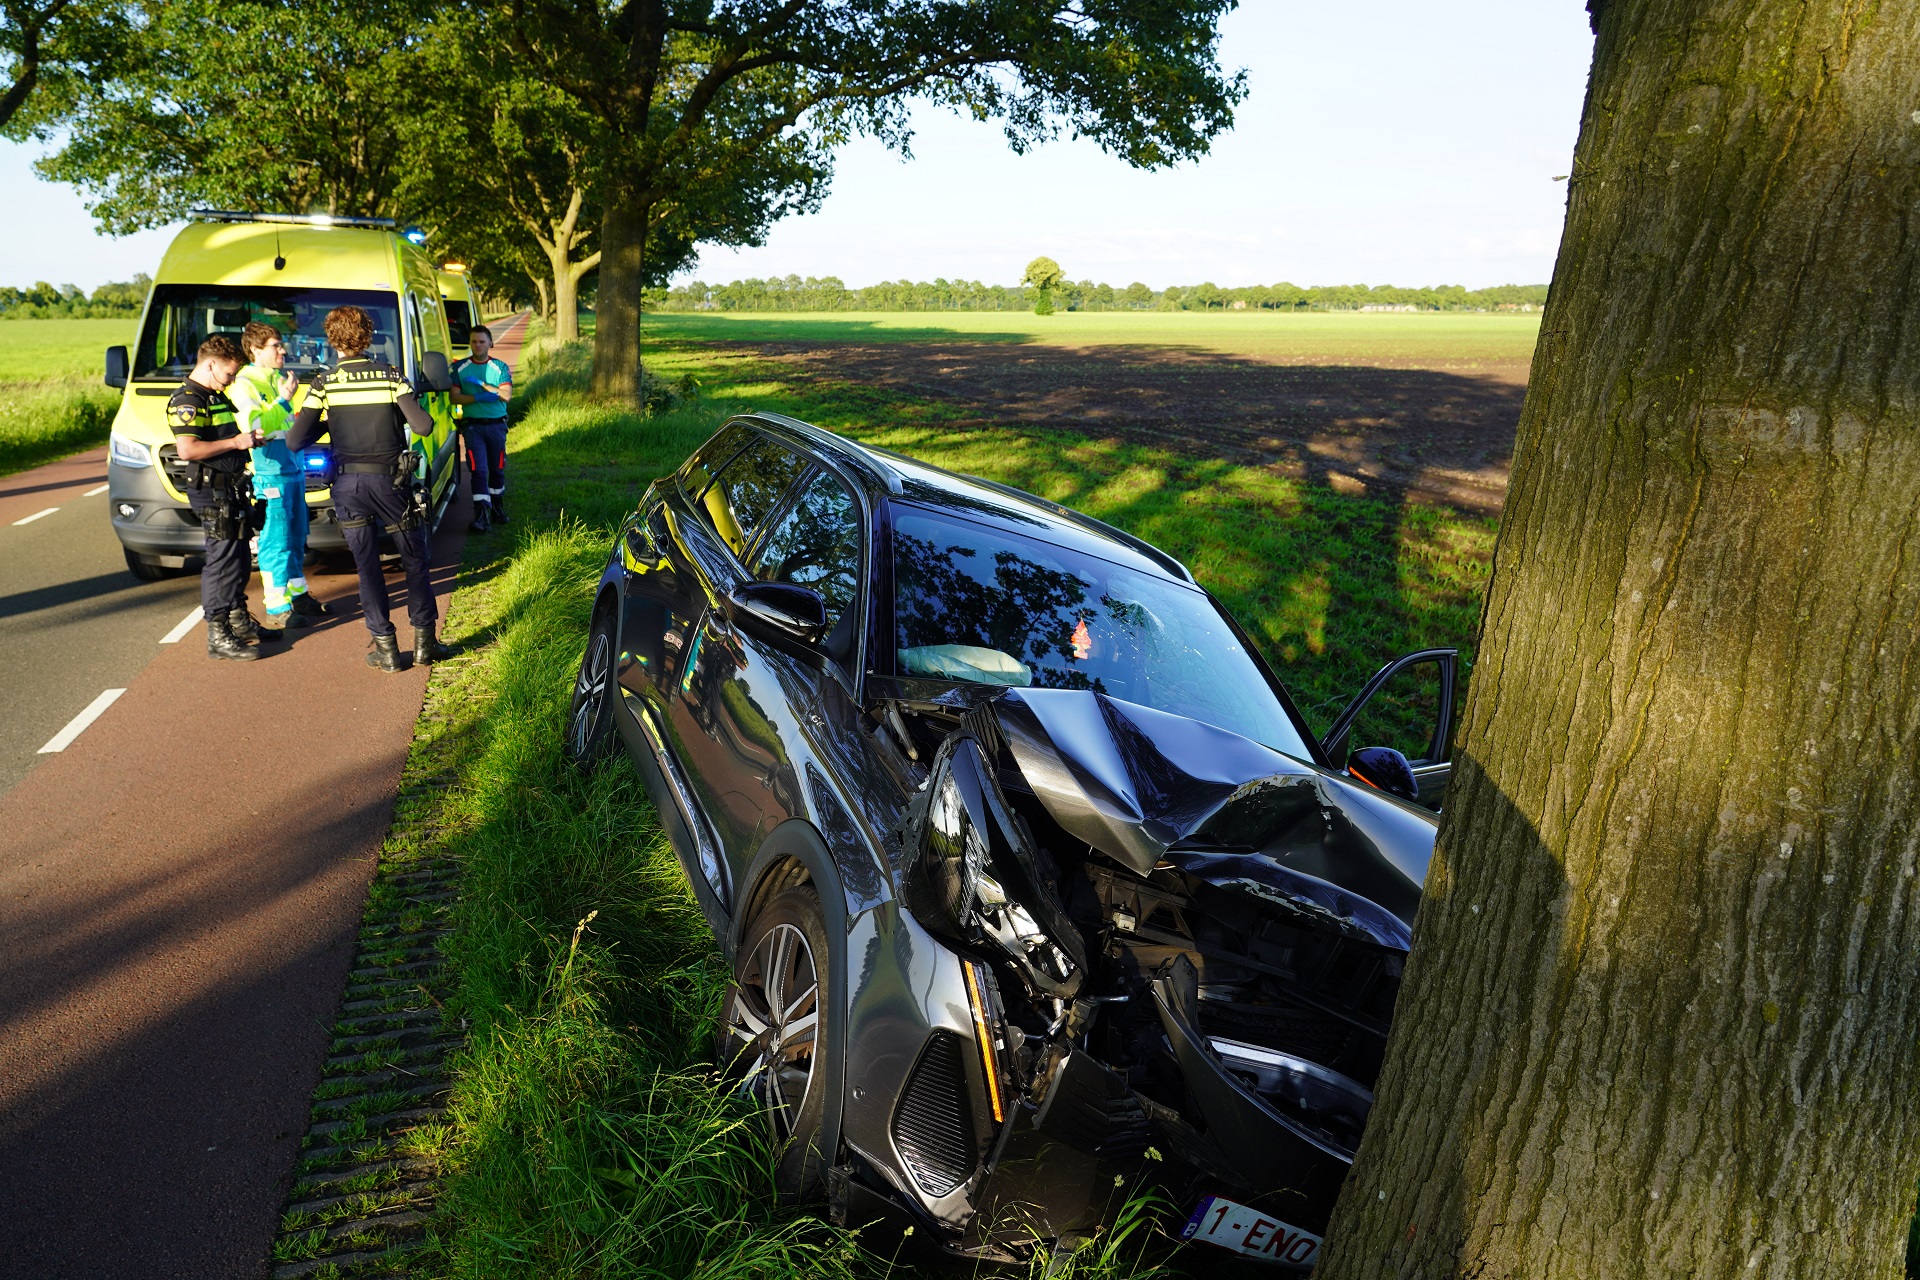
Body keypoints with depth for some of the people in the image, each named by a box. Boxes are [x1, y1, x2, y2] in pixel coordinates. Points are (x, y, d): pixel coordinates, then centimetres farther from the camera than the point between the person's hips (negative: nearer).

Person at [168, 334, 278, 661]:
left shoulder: (217, 397, 18)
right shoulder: (187, 401, -14)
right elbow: (187, 449, -26)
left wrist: (250, 438, 13)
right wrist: (235, 442, -20)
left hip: (233, 488, 10)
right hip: (212, 490, -10)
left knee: (240, 558, 17)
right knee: (222, 560, -9)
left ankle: (239, 621, 30)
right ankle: (218, 636, -5)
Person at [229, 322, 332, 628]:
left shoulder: (279, 378, 17)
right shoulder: (243, 385, -10)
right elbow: (253, 428, -23)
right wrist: (282, 400, -19)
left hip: (293, 470, 9)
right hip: (269, 475, -9)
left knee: (296, 539, 16)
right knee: (276, 542, -5)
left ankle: (299, 596, 27)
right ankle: (277, 607, 2)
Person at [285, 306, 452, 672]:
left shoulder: (324, 382, -3)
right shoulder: (390, 376, -4)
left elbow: (295, 441, -7)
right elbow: (422, 426, -13)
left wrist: (324, 425, 11)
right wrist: (412, 417, 9)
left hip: (348, 484, 0)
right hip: (390, 480, 0)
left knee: (367, 565, 8)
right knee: (414, 560, 13)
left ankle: (385, 647, 8)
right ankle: (424, 641, 13)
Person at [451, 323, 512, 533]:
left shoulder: (500, 367, 5)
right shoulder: (460, 368, 5)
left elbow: (506, 395, -8)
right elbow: (455, 397, -3)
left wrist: (481, 384, -17)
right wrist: (478, 398, -18)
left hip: (496, 425, 1)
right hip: (473, 425, -1)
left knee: (497, 469, 10)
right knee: (478, 470, -11)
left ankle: (497, 508, 27)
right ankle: (481, 515, -16)